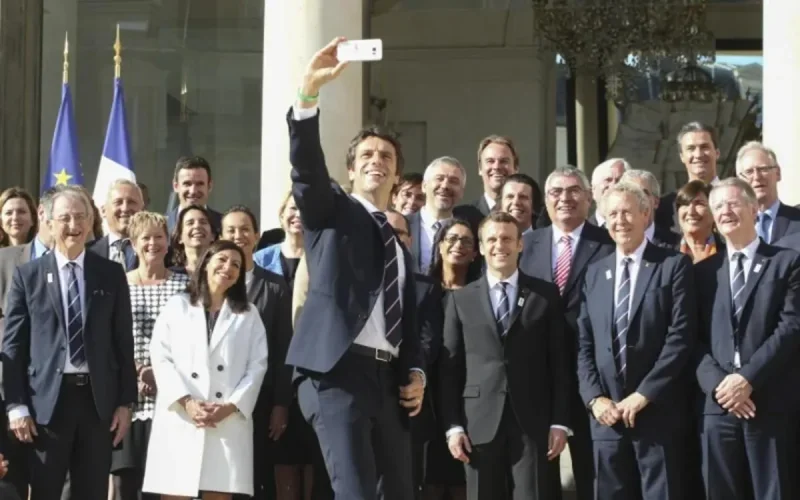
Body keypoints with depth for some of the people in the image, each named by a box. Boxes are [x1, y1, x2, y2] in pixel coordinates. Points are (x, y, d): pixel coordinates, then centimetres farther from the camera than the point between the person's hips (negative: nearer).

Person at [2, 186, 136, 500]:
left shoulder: (111, 274, 7)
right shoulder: (28, 276, 3)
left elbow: (123, 342, 7)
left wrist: (125, 402, 2)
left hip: (98, 398, 1)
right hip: (47, 399, -1)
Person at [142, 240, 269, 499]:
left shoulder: (249, 315, 17)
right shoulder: (176, 306, 13)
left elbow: (257, 365, 7)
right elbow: (161, 358, 3)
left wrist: (231, 406, -9)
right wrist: (186, 401, -11)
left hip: (229, 421, 1)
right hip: (179, 419, -1)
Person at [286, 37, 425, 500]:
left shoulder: (400, 241, 25)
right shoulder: (331, 212, 8)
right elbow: (306, 165, -12)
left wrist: (416, 373, 7)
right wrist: (310, 90, -25)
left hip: (388, 379, 7)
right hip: (339, 373, -7)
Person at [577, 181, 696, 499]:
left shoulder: (674, 266, 0)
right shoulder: (594, 273, 15)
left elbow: (681, 336, -8)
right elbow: (584, 344, 11)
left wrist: (644, 395, -12)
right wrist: (594, 398, -2)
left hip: (658, 412, -4)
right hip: (607, 414, 4)